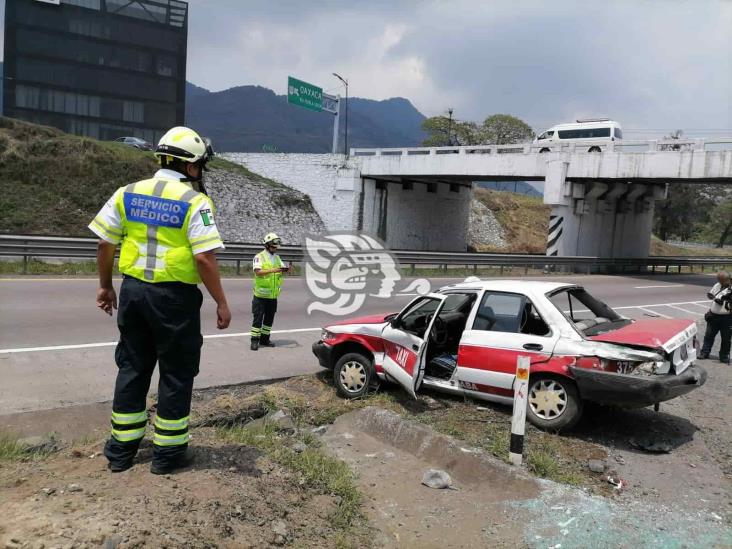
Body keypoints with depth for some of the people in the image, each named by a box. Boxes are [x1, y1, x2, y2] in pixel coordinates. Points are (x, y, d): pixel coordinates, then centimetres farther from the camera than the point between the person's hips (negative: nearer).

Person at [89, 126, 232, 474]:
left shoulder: (128, 193, 6)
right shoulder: (195, 202, -11)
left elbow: (105, 244, 8)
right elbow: (205, 259, -18)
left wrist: (105, 286, 19)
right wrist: (221, 303, -10)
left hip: (133, 290, 6)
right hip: (175, 297, -5)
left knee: (132, 368, 18)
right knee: (176, 373, 8)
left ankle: (122, 447, 27)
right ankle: (168, 451, 18)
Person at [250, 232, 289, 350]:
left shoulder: (277, 258, 13)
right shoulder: (259, 257, -7)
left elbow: (282, 270, 7)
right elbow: (258, 272, -20)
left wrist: (285, 270, -16)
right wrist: (272, 270, -32)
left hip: (273, 295, 6)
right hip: (261, 294, -6)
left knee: (269, 318, 12)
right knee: (258, 318, -2)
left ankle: (264, 339, 23)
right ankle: (255, 340, 3)